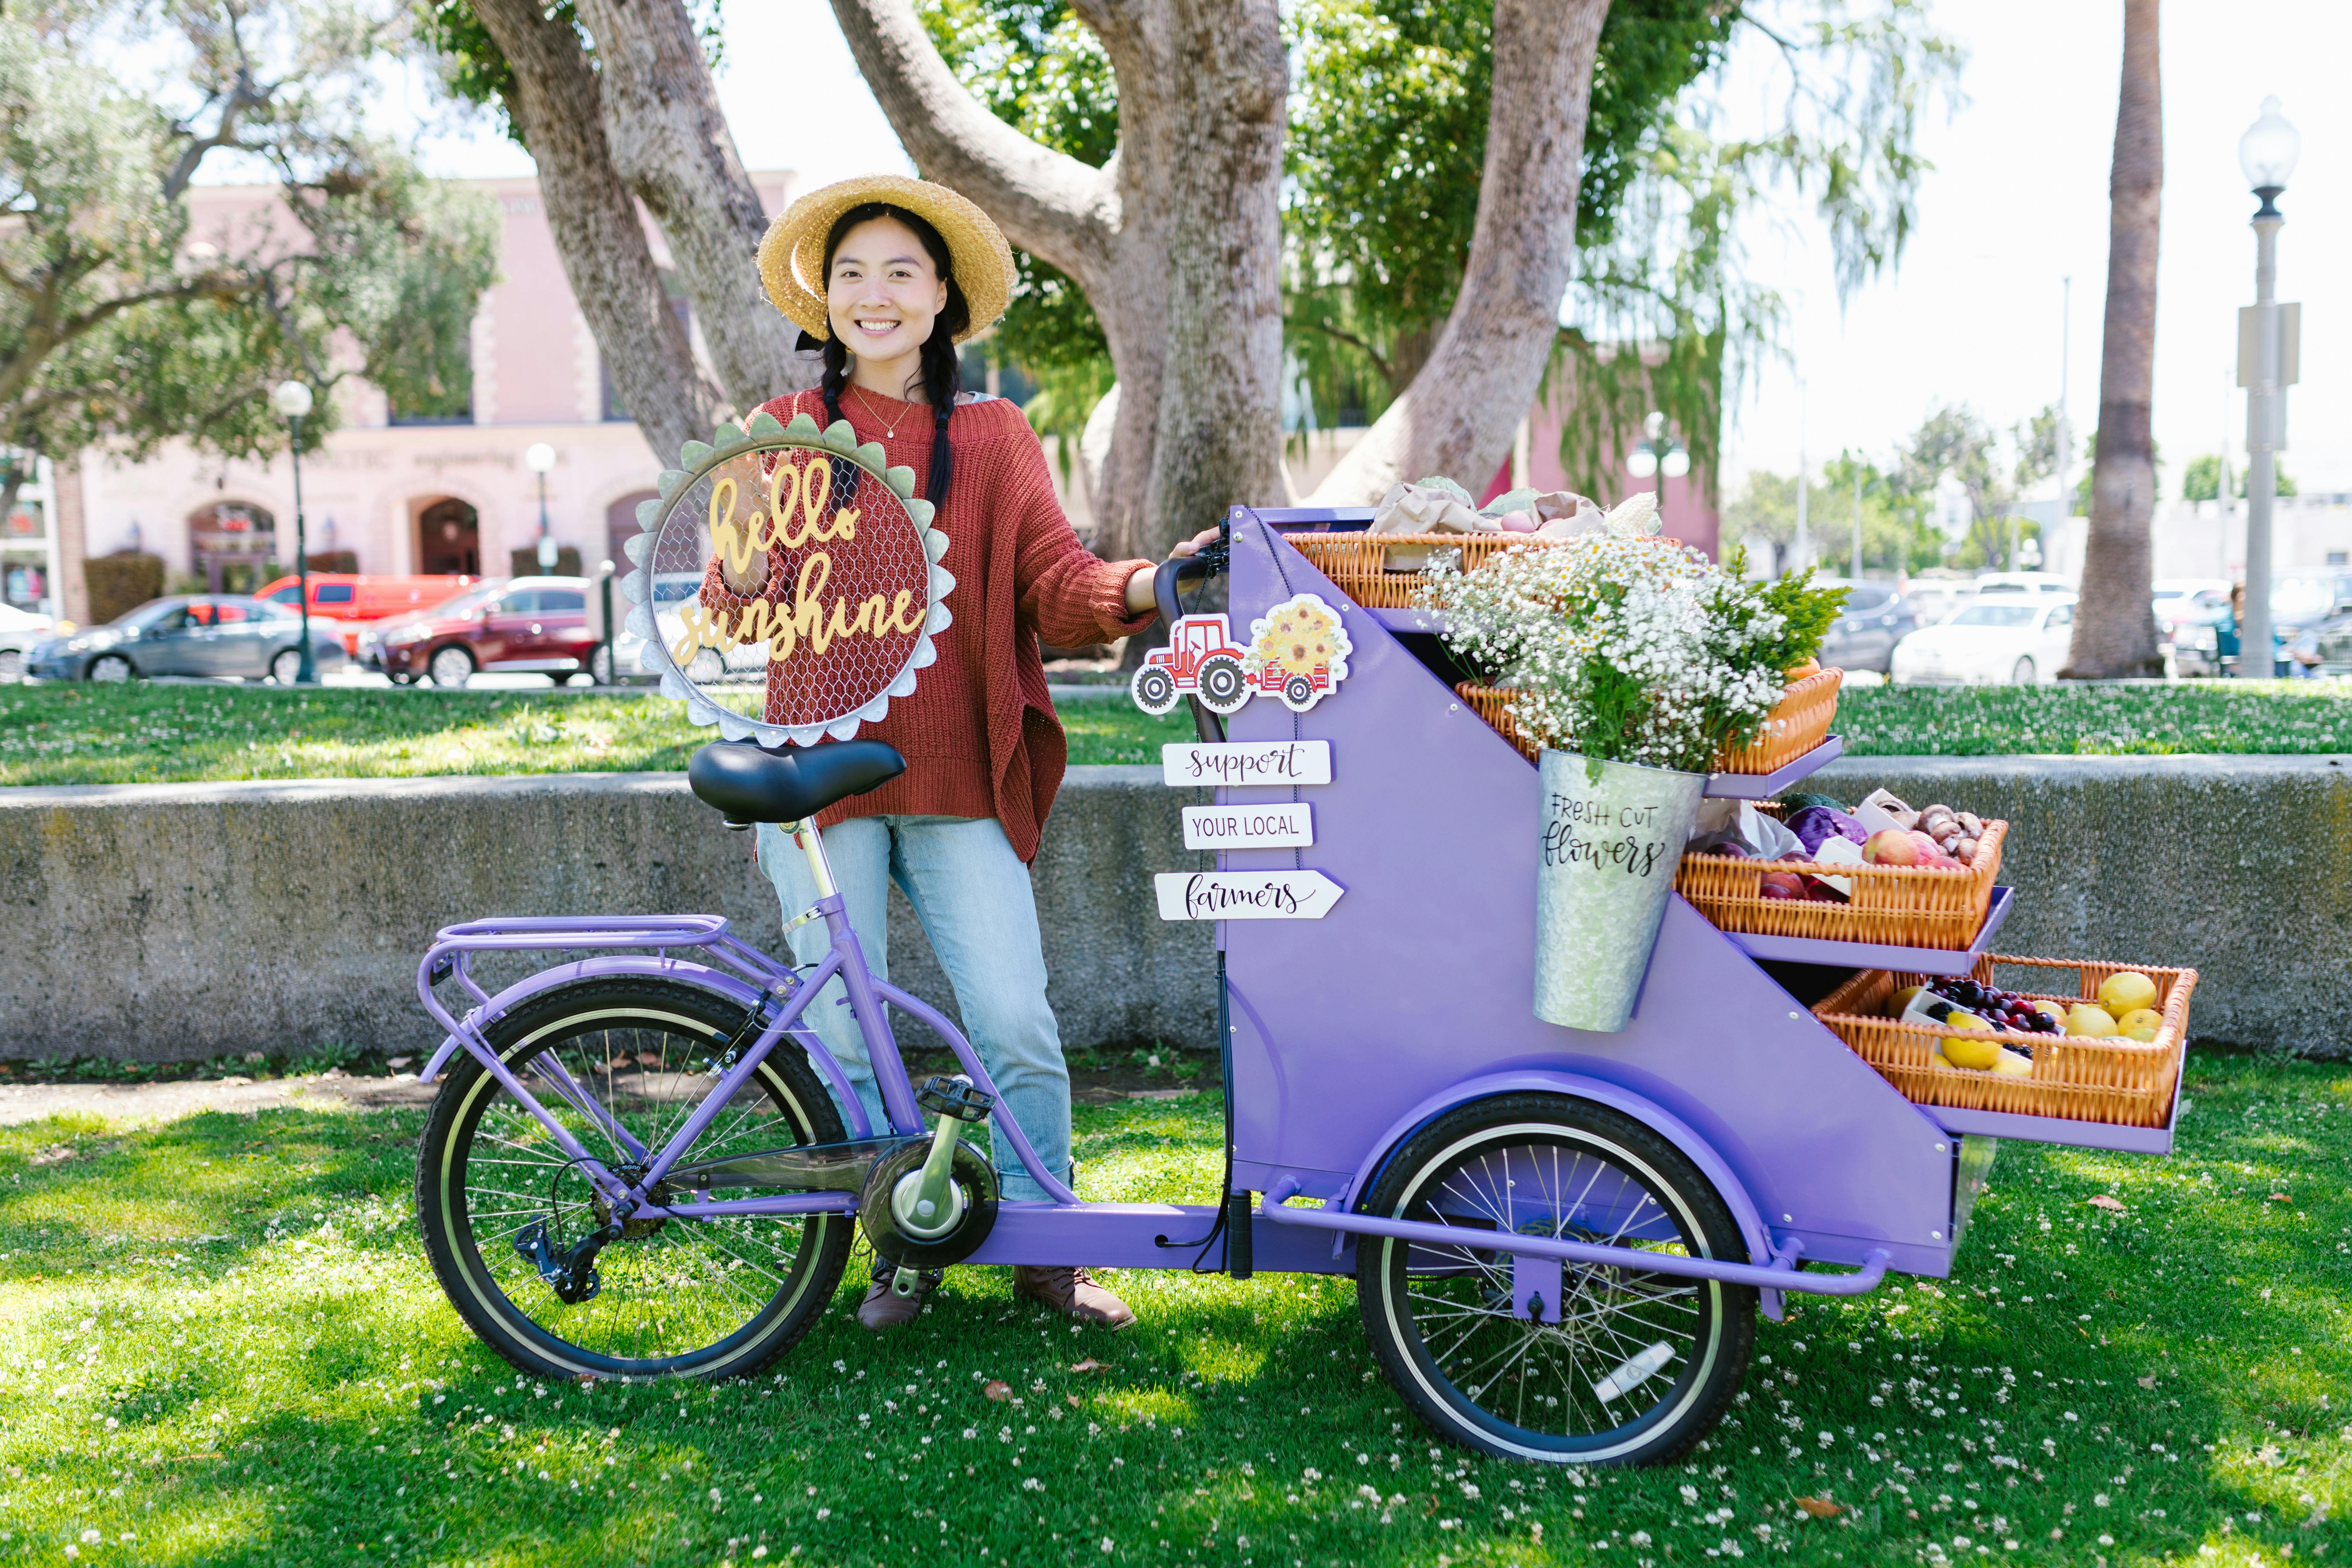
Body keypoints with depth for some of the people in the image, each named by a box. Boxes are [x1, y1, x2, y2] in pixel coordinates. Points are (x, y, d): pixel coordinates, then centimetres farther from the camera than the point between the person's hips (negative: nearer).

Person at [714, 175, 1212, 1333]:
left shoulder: (994, 437, 9)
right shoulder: (786, 431, 10)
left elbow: (1056, 584, -2)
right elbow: (732, 597, 8)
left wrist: (1146, 588, -20)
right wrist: (749, 573, -14)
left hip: (959, 777, 0)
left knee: (1017, 1025, -7)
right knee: (842, 1039, 2)